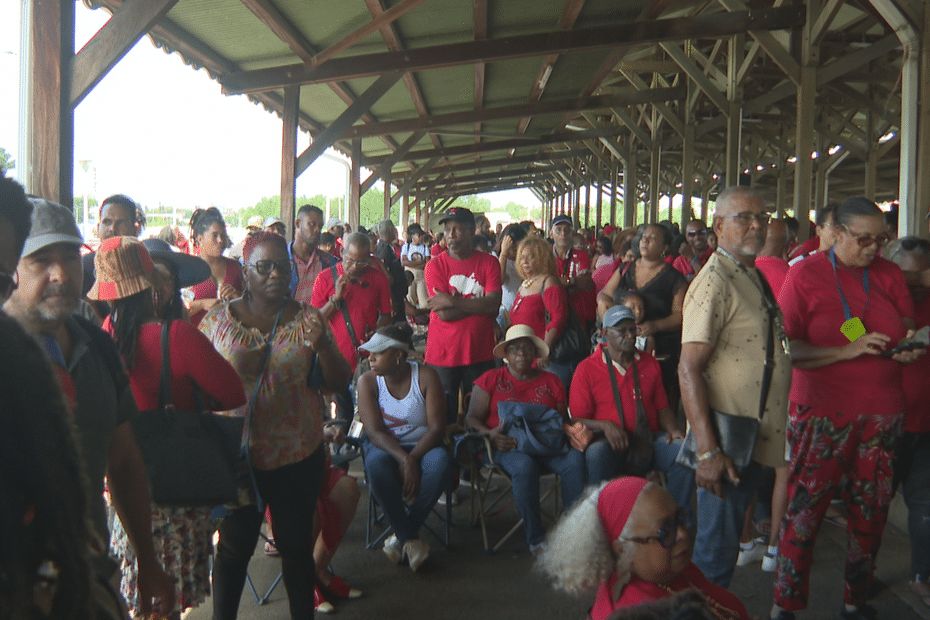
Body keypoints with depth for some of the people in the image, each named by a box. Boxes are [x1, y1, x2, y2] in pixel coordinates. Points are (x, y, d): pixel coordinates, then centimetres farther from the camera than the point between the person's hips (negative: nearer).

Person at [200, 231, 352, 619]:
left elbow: (340, 383, -1)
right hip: (235, 455, -1)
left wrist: (323, 348, -18)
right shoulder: (218, 319, -1)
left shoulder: (308, 319, 1)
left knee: (297, 544, 12)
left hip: (299, 456, 1)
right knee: (234, 546, 11)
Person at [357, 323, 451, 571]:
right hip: (385, 447, 0)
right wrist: (403, 460, -29)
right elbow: (374, 431, -14)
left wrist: (412, 459, -27)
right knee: (376, 464, -36)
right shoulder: (367, 381, -7)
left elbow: (437, 428, -13)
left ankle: (402, 534, -15)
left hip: (422, 446, 0)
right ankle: (410, 539, -19)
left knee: (439, 463, -34)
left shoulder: (426, 376, -9)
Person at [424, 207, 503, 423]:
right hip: (442, 355, -1)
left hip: (480, 354, 1)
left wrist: (453, 301, -15)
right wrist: (478, 304, -10)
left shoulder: (489, 263, 2)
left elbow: (493, 306, -12)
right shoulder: (435, 265, -1)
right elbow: (444, 314, -11)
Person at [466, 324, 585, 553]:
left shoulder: (551, 381, 20)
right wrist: (490, 434, -14)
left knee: (575, 459, -29)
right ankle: (535, 538, -27)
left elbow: (562, 418, 18)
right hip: (507, 446, -2)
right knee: (524, 465, -37)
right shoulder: (490, 380, 13)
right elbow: (472, 419, 7)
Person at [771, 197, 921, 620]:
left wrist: (910, 347, -4)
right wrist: (849, 350, -21)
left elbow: (909, 328, 19)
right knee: (804, 509, -1)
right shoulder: (805, 274, -6)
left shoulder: (890, 274, 7)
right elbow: (789, 349, -12)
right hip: (821, 413, -4)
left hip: (881, 412, 4)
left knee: (871, 513, 10)